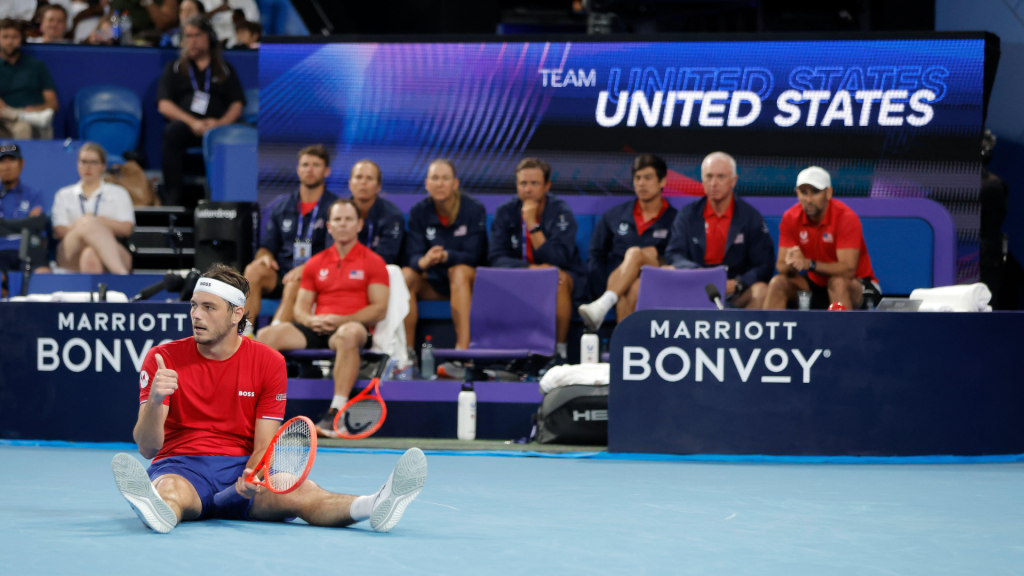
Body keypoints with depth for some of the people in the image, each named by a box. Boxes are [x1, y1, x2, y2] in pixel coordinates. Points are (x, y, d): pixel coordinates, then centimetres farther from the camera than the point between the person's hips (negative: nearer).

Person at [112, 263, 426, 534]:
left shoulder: (269, 363, 3)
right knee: (170, 492, -40)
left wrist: (251, 478, -23)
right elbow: (147, 448, -9)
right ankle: (155, 509, -77)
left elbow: (264, 446, 1)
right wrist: (154, 401, -31)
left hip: (241, 473, 2)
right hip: (181, 469, -2)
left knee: (302, 492, -29)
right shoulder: (163, 359, -2)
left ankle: (376, 506, -57)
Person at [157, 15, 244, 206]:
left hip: (216, 125, 0)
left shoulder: (225, 70, 24)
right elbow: (164, 105, 9)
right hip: (185, 124, 0)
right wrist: (192, 122, -9)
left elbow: (237, 106, 13)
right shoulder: (174, 68, 23)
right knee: (172, 132, -37)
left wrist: (221, 122, -10)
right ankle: (172, 196, -38)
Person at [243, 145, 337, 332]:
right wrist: (265, 256, -7)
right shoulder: (279, 206, 17)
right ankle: (243, 333, -35)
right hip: (281, 273, 4)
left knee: (294, 285, -37)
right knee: (254, 270, -28)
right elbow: (267, 246, 19)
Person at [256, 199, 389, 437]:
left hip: (353, 327, -5)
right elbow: (301, 308, 18)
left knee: (348, 335, -43)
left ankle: (336, 414, -47)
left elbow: (379, 309, -3)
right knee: (266, 335, -20)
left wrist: (340, 320, -15)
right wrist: (311, 320, -8)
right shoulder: (315, 264, 20)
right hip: (316, 328, 5)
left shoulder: (373, 262, 7)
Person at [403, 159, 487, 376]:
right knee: (405, 275, -26)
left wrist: (445, 256, -37)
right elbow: (414, 254, -10)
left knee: (459, 271, -37)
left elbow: (472, 255, -16)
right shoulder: (419, 212, -2)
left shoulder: (474, 209, -10)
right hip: (433, 282, 3)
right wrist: (424, 261, -36)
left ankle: (462, 350, -47)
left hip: (467, 279, -3)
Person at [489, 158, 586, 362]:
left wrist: (532, 224, -27)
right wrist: (530, 268, -30)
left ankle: (560, 350, -25)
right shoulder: (506, 213, -4)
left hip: (564, 277, -2)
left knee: (557, 280, -37)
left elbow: (557, 259, -24)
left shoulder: (561, 212, -13)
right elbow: (496, 258, -13)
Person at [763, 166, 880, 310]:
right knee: (778, 283, -19)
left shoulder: (845, 217, -21)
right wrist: (791, 265, -35)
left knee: (838, 283, -36)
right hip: (815, 283, 4)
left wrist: (808, 264, -40)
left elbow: (848, 270, -29)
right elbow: (781, 266, -10)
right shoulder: (790, 218, -7)